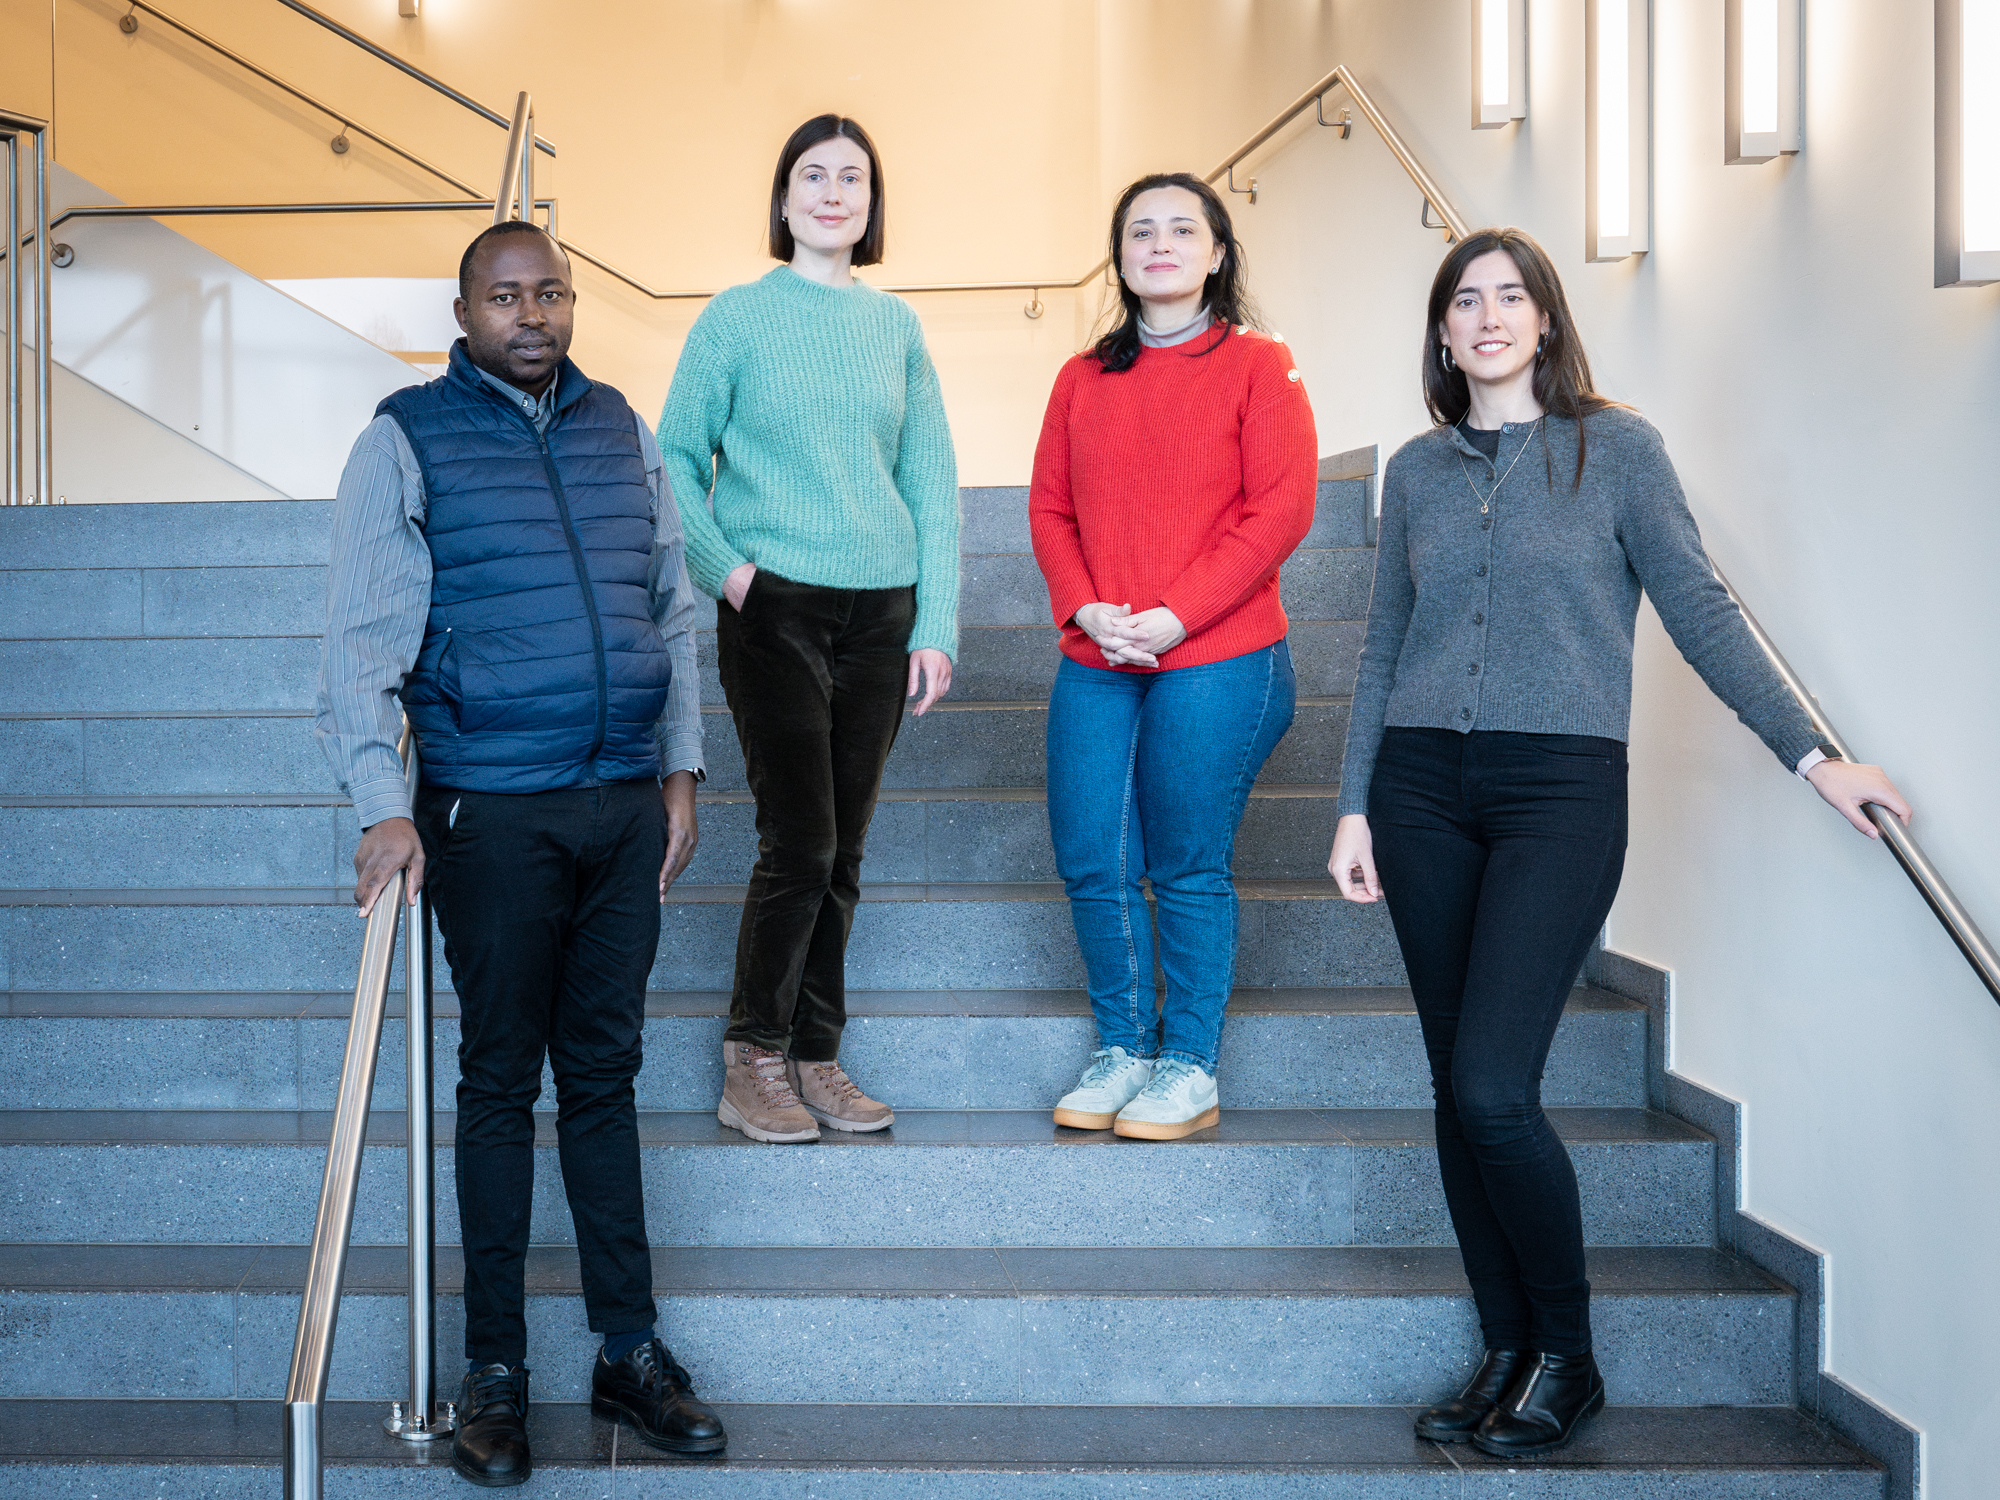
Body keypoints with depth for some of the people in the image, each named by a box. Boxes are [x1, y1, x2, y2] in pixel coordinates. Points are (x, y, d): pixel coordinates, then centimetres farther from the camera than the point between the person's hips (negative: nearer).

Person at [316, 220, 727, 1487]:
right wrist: (384, 808, -17)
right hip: (492, 812, -4)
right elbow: (363, 638, -8)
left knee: (604, 1072, 11)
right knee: (502, 1082, 5)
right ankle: (495, 1370, 17)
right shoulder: (408, 441, -3)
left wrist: (681, 768, 10)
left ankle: (631, 1349, 20)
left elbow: (673, 610, 15)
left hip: (625, 805, 4)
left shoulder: (620, 430, 10)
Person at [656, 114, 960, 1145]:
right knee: (800, 844, -8)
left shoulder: (896, 325, 12)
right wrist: (720, 564, -11)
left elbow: (931, 482, 10)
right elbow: (674, 459, 4)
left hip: (880, 613, 4)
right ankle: (752, 1063, 5)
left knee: (842, 852, 7)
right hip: (775, 607, -3)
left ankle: (816, 1059, 16)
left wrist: (937, 625, 3)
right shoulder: (738, 318, 2)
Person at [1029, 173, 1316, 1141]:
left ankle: (1189, 1069, 12)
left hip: (1216, 663, -4)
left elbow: (1281, 509, -8)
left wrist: (1177, 615, -15)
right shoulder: (1084, 379, 14)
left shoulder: (1257, 365, 1)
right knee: (1091, 867, 4)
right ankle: (1124, 1050, 20)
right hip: (1095, 665, 5)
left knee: (1188, 870, 0)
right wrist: (1083, 606, -7)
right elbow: (1049, 507, 12)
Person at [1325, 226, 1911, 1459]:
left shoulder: (1615, 446, 2)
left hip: (1562, 788, -4)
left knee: (1494, 1089, -14)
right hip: (1425, 788, 4)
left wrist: (1811, 754, -4)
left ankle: (1567, 1360, 7)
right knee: (1458, 1093, 5)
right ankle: (1507, 1356, 17)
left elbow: (1700, 609, 0)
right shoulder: (1417, 470, 12)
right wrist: (1356, 806, 12)